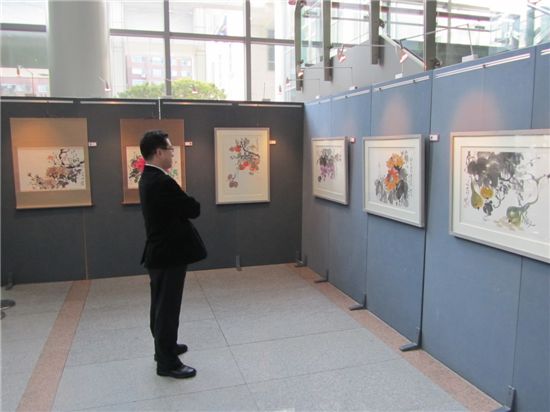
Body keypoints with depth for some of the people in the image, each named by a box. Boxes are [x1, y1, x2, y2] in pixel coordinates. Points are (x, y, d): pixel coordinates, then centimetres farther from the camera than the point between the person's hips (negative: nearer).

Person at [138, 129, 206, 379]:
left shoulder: (148, 178, 8)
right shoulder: (162, 182, -24)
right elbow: (193, 210, -18)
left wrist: (183, 203, -4)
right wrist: (190, 203, 1)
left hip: (159, 251, 10)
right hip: (170, 253, -10)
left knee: (161, 305, 21)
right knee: (168, 307, 1)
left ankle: (163, 347, 38)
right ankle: (167, 362, 13)